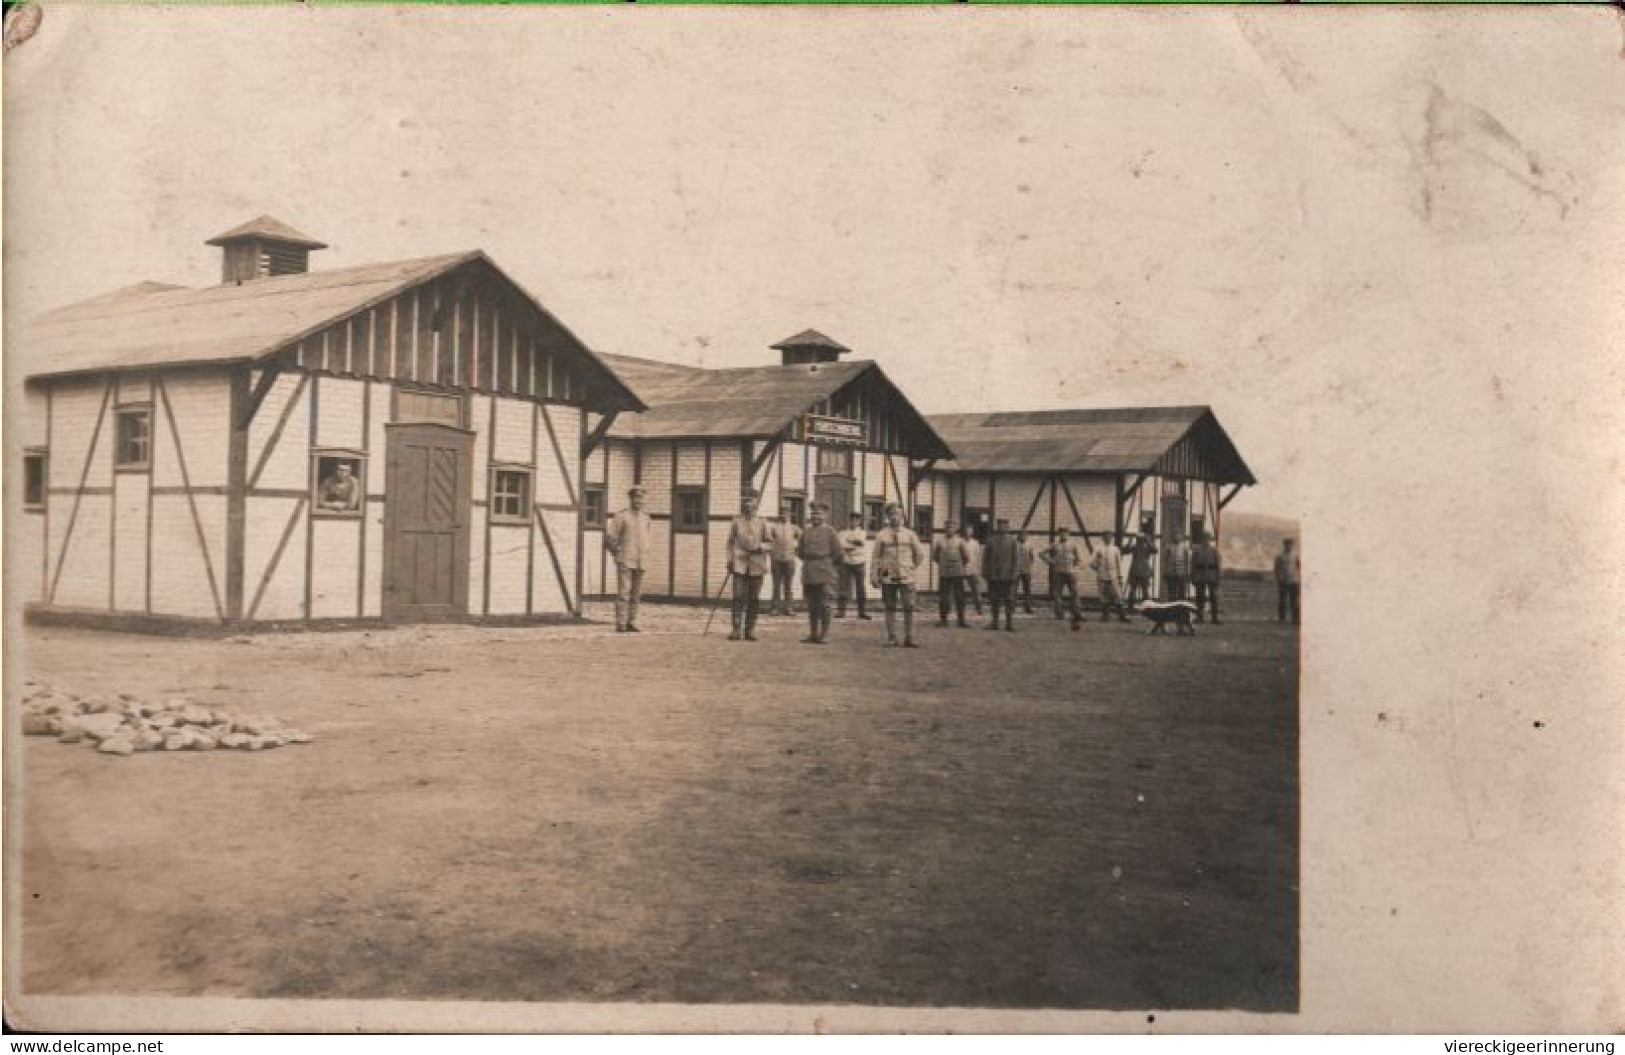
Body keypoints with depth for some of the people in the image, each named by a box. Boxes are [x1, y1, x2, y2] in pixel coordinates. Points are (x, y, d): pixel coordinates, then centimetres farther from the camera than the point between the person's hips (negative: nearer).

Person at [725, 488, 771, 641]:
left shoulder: (762, 523, 5)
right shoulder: (736, 522, 6)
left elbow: (770, 544, 6)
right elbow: (730, 542, 9)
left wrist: (760, 547, -13)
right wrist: (729, 560, 0)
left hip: (756, 567, 0)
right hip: (740, 565, 0)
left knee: (754, 599, 3)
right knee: (738, 597, -6)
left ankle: (750, 630, 10)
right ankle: (736, 630, -4)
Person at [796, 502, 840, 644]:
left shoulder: (830, 532, 0)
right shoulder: (806, 531, 12)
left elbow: (837, 554, 2)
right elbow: (799, 551, 22)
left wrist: (827, 564, 9)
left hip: (823, 574, -4)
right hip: (808, 574, 4)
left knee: (824, 605, -4)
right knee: (811, 605, 7)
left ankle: (824, 635, -1)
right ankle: (813, 634, 12)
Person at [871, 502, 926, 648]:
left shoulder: (909, 535, 7)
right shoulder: (881, 535, 3)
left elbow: (920, 554, 17)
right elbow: (876, 557, 3)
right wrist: (874, 576, -2)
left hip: (906, 577, 0)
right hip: (888, 578, 0)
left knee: (909, 608, -4)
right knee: (890, 608, 4)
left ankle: (909, 638, 1)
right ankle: (891, 637, 11)